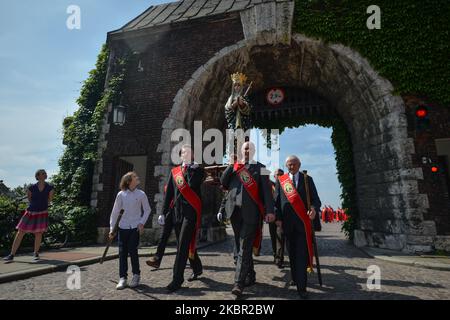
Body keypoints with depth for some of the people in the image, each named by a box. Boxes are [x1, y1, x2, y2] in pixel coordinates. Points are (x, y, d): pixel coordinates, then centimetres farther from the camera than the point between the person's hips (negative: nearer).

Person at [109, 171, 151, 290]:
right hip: (123, 227, 1)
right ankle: (123, 277, 16)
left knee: (132, 251, -2)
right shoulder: (121, 194, -3)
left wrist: (142, 222, -4)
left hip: (135, 227, -1)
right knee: (122, 252, 3)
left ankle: (136, 275, 18)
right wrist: (112, 228, 3)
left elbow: (147, 210, 6)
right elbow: (115, 212, 3)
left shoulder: (141, 194, -3)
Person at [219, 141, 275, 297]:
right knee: (242, 246, 15)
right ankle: (250, 276, 31)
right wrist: (232, 165, -2)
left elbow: (266, 190, -4)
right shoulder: (233, 166, 14)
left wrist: (269, 211, -13)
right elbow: (223, 182, 3)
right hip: (235, 212, 4)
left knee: (244, 248, -5)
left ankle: (239, 283, 2)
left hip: (250, 212, -4)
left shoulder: (259, 167, 4)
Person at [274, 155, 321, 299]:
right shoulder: (280, 180, 8)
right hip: (287, 221, 1)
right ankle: (295, 278, 27)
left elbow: (316, 199, 4)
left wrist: (314, 208, -18)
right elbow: (277, 200, 7)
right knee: (292, 252, 11)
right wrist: (278, 217, -1)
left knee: (302, 253, -5)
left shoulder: (307, 179, 7)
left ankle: (301, 286, 0)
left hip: (303, 220, -1)